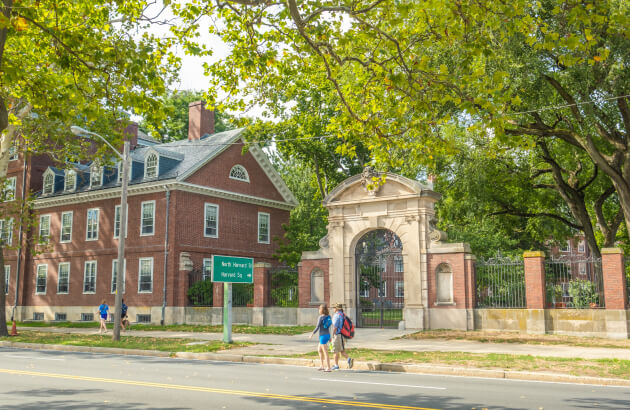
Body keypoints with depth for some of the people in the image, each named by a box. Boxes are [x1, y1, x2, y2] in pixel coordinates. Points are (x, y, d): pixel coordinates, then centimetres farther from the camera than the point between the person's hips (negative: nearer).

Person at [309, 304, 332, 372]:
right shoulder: (328, 317, 7)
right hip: (327, 335, 8)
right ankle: (322, 366, 22)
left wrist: (312, 334, -5)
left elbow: (317, 327, -15)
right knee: (319, 350, 20)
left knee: (325, 352, -3)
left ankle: (328, 368, 0)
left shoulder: (321, 317, -14)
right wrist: (329, 337, 21)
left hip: (323, 336, -8)